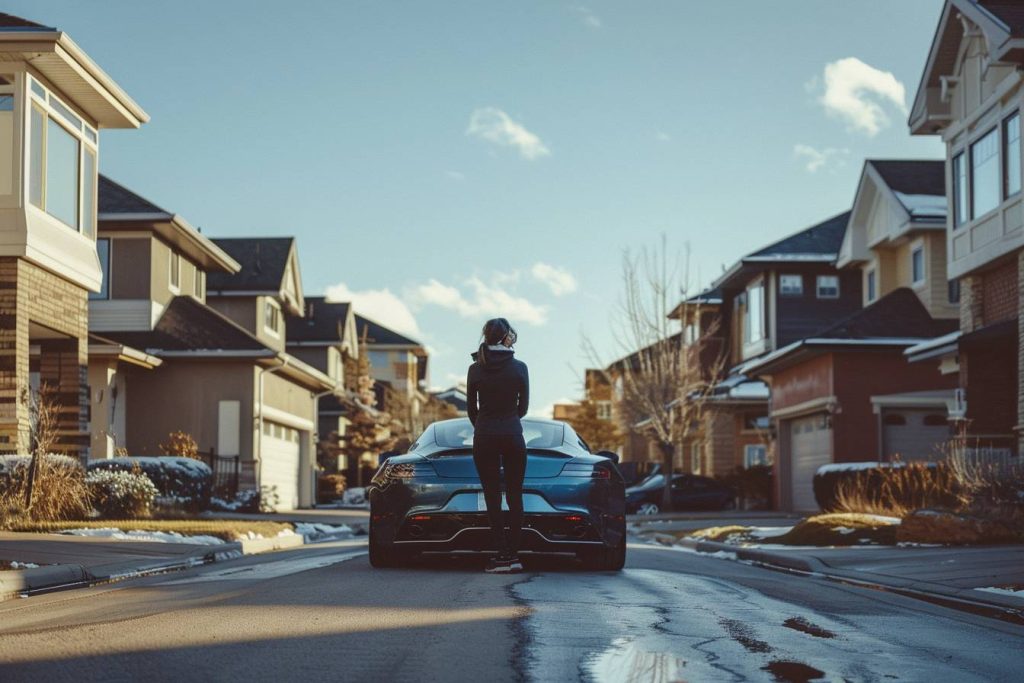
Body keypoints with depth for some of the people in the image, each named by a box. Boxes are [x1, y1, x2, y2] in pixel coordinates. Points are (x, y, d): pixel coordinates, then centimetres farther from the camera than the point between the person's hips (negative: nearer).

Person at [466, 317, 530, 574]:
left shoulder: (475, 369, -2)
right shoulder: (519, 368, -3)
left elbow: (471, 409, 6)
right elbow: (524, 406, 6)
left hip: (484, 437, 0)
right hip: (513, 436, 0)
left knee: (492, 497, 1)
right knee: (515, 496, 6)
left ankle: (502, 555, -4)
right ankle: (513, 555, 3)